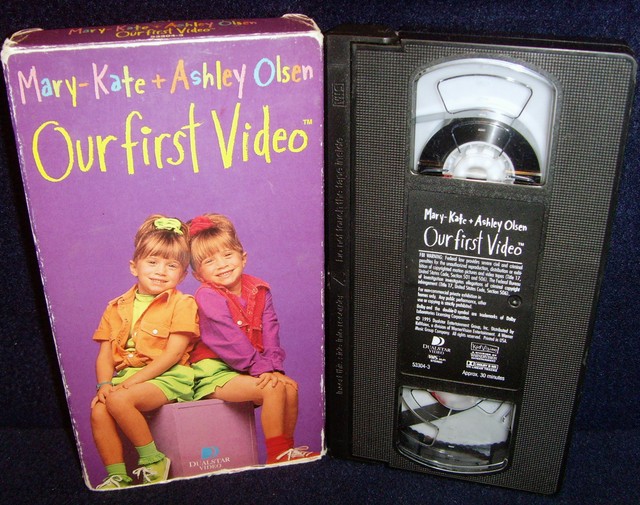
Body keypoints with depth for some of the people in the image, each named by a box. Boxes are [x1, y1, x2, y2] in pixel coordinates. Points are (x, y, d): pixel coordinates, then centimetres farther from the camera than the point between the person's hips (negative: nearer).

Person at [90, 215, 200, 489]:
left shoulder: (182, 304, -2)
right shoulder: (117, 308, 14)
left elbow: (173, 354, -10)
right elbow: (105, 355, 11)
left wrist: (132, 381, -16)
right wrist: (104, 383, -10)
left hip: (168, 377, -5)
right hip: (124, 378, 5)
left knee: (119, 400, -28)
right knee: (98, 411, -21)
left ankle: (152, 459, -10)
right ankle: (117, 476, -8)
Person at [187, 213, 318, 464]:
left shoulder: (258, 290, 5)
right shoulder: (207, 296, -14)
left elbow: (270, 331, 0)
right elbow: (229, 339, -20)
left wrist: (274, 366, -14)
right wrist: (261, 368, -22)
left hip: (248, 369, 7)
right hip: (214, 371, -7)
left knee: (290, 386, -6)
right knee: (273, 388, -22)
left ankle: (287, 447, 9)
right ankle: (277, 454, -10)